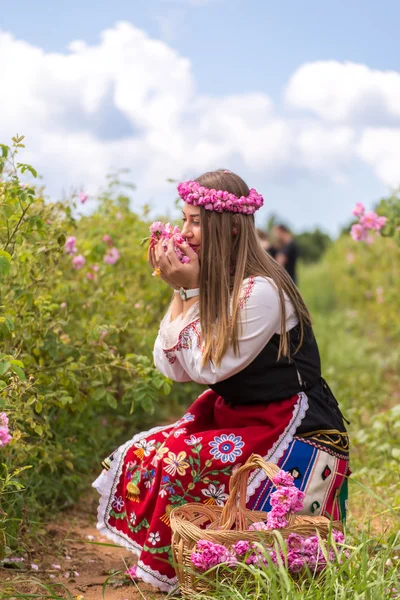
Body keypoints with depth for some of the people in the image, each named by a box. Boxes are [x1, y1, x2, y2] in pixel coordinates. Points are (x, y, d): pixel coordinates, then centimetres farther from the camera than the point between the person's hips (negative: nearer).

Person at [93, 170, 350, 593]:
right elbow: (173, 369, -2)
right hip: (234, 415, 8)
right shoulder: (211, 284, 1)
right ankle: (159, 567, 7)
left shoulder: (261, 291, -23)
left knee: (172, 463, -21)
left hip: (295, 436, -8)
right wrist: (180, 291, -9)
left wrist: (189, 290, -20)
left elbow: (208, 369, -20)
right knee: (143, 453, -7)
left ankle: (170, 572, 2)